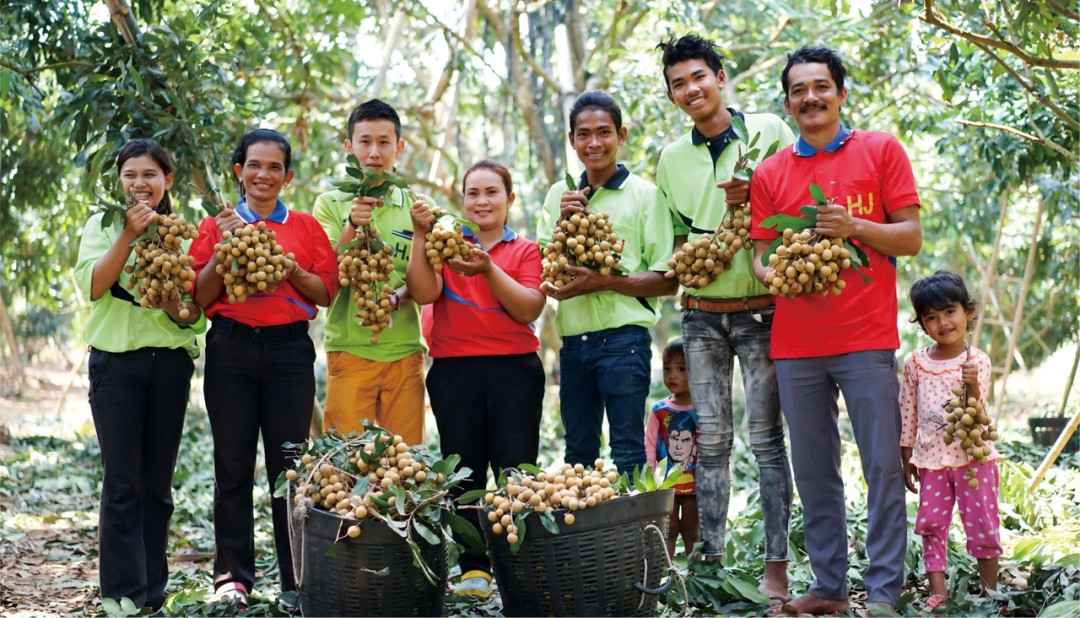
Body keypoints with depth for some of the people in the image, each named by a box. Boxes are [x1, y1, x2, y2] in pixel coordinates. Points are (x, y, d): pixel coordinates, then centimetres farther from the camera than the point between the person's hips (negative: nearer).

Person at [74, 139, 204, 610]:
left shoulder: (183, 233, 9)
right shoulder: (103, 226, 5)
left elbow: (198, 311, 7)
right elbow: (92, 285, -12)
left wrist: (176, 309, -15)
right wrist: (129, 235, -17)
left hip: (170, 360, 2)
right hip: (116, 359, -2)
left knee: (158, 480, 6)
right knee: (123, 481, -4)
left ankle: (152, 588, 15)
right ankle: (123, 591, 1)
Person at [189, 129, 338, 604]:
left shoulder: (306, 227, 10)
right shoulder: (217, 226, 10)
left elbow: (326, 293, 6)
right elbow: (200, 297, 4)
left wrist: (291, 269, -10)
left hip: (289, 349, 0)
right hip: (231, 348, 0)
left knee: (290, 464, 0)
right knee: (233, 465, 2)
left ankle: (297, 579, 7)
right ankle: (233, 576, 10)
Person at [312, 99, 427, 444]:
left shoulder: (414, 208, 9)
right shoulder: (330, 204, 4)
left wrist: (395, 298, -18)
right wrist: (352, 226, -20)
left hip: (404, 350, 2)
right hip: (349, 348, -2)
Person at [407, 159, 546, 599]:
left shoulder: (525, 251, 10)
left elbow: (528, 310, -5)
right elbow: (424, 293, -5)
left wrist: (488, 269, -16)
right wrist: (421, 236, -12)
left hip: (513, 368, -1)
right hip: (455, 369, 1)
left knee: (515, 471, -5)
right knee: (463, 471, 2)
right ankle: (473, 570, 7)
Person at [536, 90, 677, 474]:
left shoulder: (644, 194, -2)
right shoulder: (560, 195, 11)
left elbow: (667, 281, -5)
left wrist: (605, 281, -17)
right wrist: (564, 223, -6)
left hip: (623, 338, -5)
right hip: (572, 340, 5)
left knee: (627, 452, -3)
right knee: (578, 452, 12)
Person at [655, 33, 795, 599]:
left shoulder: (769, 132, -2)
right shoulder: (671, 158, 10)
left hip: (761, 311, -3)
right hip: (701, 314, 4)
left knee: (766, 439, -3)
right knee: (711, 440, 6)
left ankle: (775, 565, 2)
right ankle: (710, 560, 12)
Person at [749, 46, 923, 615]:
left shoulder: (881, 151, 5)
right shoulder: (769, 173, 11)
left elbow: (910, 238, 2)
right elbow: (760, 258, 11)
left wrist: (855, 227, -14)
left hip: (866, 338, -2)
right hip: (796, 345, 3)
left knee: (883, 467, -4)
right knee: (813, 472, 5)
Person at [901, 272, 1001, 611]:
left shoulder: (977, 361, -5)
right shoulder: (915, 363, 1)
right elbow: (908, 414, 7)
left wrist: (972, 386, -33)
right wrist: (906, 458, 7)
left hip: (973, 455, -2)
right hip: (931, 459, 2)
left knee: (982, 524, 1)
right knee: (931, 523, 1)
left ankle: (990, 591, 14)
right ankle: (937, 592, 6)